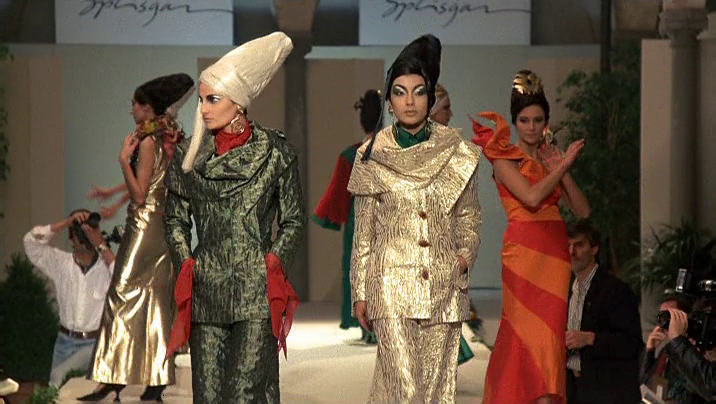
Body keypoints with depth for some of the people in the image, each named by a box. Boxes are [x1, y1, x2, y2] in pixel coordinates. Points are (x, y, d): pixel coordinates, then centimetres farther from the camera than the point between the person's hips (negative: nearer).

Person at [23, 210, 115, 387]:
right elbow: (31, 241, -7)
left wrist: (101, 245, -23)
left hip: (97, 342, -4)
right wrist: (67, 222, -14)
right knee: (57, 386, 3)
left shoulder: (107, 264, -6)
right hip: (66, 341, 4)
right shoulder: (60, 263, 2)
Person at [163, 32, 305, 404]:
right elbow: (175, 219, 15)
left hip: (257, 292, -3)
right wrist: (187, 267, 3)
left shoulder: (275, 152, 1)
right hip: (206, 291, 3)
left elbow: (293, 221, 6)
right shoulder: (190, 156, 8)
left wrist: (271, 266, -5)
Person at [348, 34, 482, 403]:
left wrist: (466, 254, -4)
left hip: (444, 285, 2)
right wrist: (360, 292, 6)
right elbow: (363, 231, 8)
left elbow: (469, 217, 14)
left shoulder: (457, 152, 5)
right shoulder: (372, 156, 3)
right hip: (392, 284, -2)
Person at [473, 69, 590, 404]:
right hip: (524, 248, -6)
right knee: (531, 329, -8)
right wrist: (564, 164, -5)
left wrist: (561, 171, 0)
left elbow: (583, 210, 10)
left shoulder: (551, 157, 17)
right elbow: (532, 197, -16)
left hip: (555, 253, 6)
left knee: (550, 331, 2)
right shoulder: (504, 159, 1)